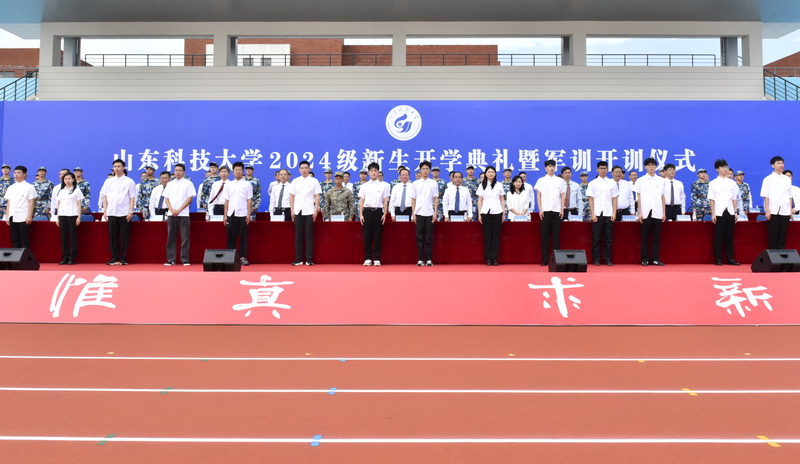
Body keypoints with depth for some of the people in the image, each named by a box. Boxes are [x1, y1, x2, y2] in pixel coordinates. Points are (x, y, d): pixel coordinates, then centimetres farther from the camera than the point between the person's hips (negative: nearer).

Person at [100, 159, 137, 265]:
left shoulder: (129, 181, 3)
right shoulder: (108, 181, 12)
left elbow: (132, 197, 0)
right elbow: (104, 196, 13)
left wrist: (131, 211, -8)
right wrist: (105, 210, 5)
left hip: (124, 213, -3)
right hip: (111, 213, 3)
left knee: (124, 236, -1)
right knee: (112, 236, 4)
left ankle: (123, 258, 5)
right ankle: (114, 257, 11)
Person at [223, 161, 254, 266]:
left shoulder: (247, 184, 5)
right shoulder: (229, 185, 12)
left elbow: (249, 201, 2)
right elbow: (226, 201, 11)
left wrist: (249, 214, -5)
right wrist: (225, 215, 5)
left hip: (242, 214, -2)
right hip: (231, 214, 2)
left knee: (243, 237, 0)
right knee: (230, 236, 3)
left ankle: (243, 257, 5)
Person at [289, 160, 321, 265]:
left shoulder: (314, 181, 5)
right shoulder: (295, 181, 10)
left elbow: (317, 197, 3)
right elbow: (291, 196, 10)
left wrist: (316, 210, -5)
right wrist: (292, 210, 2)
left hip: (309, 212, -2)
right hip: (298, 212, 2)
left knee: (309, 236, -1)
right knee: (298, 236, 3)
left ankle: (309, 259, 2)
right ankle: (298, 259, 7)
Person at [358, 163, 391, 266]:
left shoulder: (383, 185, 7)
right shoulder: (364, 186, 9)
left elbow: (385, 200, 6)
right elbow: (361, 201, 9)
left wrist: (385, 214, -3)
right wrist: (360, 214, 1)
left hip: (378, 211, -1)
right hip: (367, 211, 1)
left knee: (377, 236, 1)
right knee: (367, 235, 1)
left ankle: (377, 259, 5)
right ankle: (367, 258, 6)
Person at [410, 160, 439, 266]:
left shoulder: (434, 183, 6)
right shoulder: (415, 184, 8)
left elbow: (436, 199, 5)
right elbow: (413, 199, 8)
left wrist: (435, 212, -2)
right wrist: (413, 213, 2)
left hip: (429, 213, -1)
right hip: (419, 213, 1)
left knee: (429, 237, 1)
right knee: (419, 237, 2)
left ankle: (429, 259, 4)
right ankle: (420, 259, 6)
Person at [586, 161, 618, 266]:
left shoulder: (612, 183, 10)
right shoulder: (593, 183, 5)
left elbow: (614, 199, 9)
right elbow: (591, 199, 3)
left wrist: (614, 213, 1)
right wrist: (593, 214, -4)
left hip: (608, 214, 1)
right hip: (597, 214, -1)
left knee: (609, 238, 3)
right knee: (596, 238, 0)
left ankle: (608, 259, 9)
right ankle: (596, 259, 6)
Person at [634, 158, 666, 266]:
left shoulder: (662, 180, 10)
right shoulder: (640, 180, 5)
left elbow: (663, 197, 11)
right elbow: (639, 198, 4)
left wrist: (664, 212, 7)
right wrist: (639, 213, -1)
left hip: (657, 213, 1)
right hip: (645, 213, -1)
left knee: (656, 238, 3)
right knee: (645, 238, 2)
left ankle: (656, 259, 8)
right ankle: (645, 259, 7)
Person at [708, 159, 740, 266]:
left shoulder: (732, 183, 12)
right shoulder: (713, 183, 3)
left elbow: (734, 199, 13)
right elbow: (712, 199, -1)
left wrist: (736, 212, 7)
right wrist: (713, 214, -7)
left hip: (730, 212, 3)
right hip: (719, 213, -3)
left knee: (729, 236, 5)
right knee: (718, 236, -1)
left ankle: (730, 258, 9)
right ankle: (718, 259, 4)